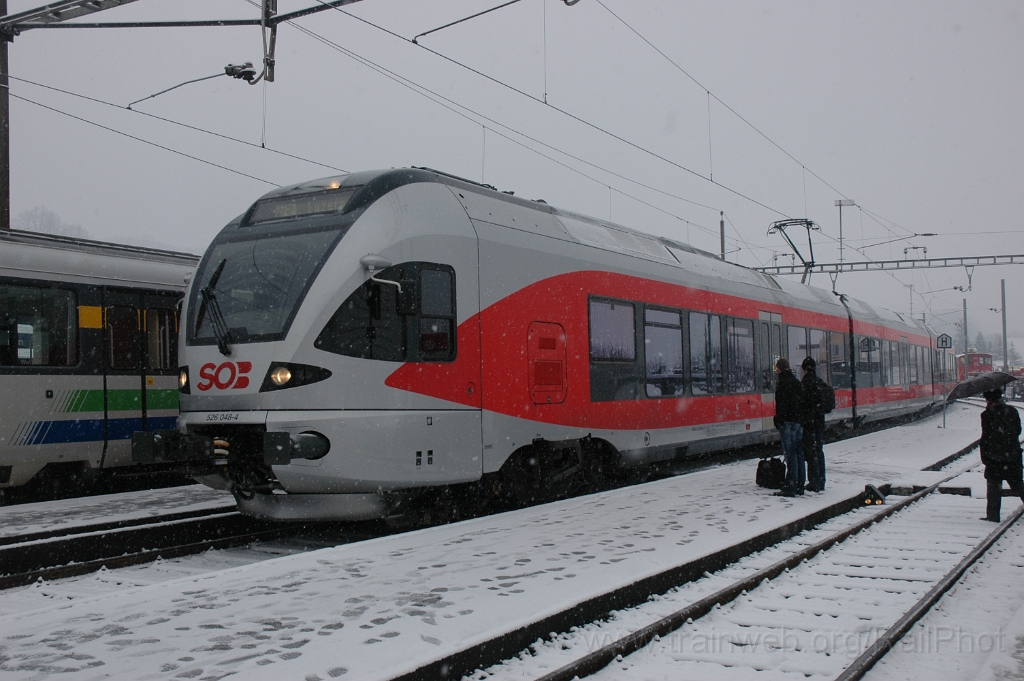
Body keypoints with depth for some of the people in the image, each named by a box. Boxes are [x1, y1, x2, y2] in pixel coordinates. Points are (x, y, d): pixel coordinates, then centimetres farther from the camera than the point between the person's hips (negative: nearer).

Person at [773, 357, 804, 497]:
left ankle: (790, 488, -10)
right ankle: (799, 487, 17)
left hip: (788, 422, -8)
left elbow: (781, 405, -18)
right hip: (799, 422, 8)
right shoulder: (797, 382, 15)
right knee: (799, 454, 12)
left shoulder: (782, 383, -11)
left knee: (790, 455, -9)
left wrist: (779, 422, -15)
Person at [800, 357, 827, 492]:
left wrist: (799, 420, -9)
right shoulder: (821, 382, 8)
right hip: (820, 421, 7)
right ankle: (821, 482, 19)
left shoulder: (804, 383, -14)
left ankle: (814, 483, -1)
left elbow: (802, 404, -16)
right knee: (819, 451, 14)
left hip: (808, 422, -7)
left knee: (811, 453, -3)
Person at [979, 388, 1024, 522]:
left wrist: (984, 456, -4)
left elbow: (986, 437, -11)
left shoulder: (987, 415, -11)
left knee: (994, 486, 3)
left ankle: (993, 515, 5)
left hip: (994, 456, -4)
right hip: (1013, 455, 4)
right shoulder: (1012, 411, 3)